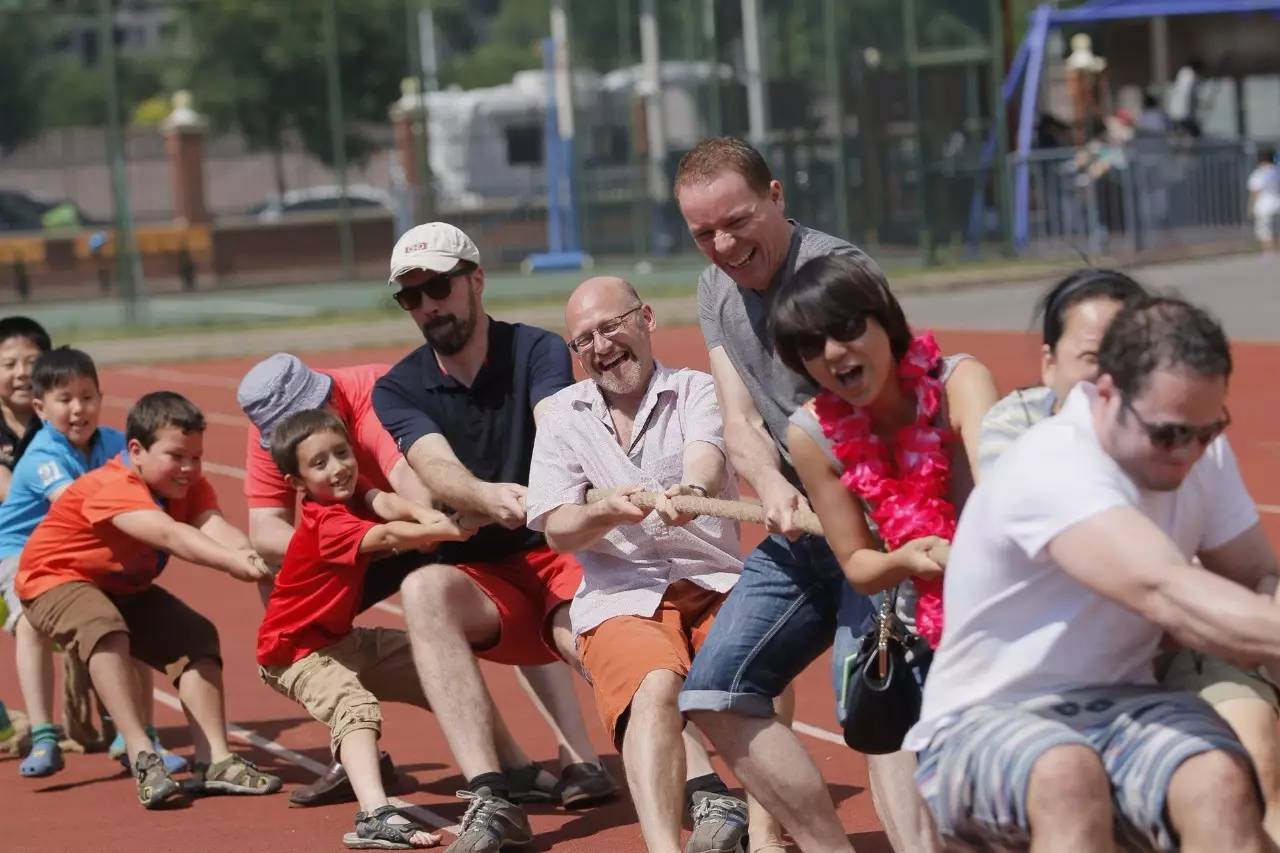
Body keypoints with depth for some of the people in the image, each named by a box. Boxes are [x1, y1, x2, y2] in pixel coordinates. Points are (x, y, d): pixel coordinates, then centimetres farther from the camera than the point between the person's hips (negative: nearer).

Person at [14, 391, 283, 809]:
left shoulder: (191, 487, -10)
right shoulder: (113, 487, -33)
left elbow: (214, 527, -30)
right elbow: (167, 534, -49)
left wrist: (250, 556, -53)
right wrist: (233, 562, -63)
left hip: (126, 588, 8)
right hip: (55, 579, -8)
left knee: (197, 636, -7)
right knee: (105, 629, -37)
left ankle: (214, 760, -10)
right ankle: (142, 757, -38)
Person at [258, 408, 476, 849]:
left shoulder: (352, 493, -3)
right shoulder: (326, 524, -27)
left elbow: (385, 503, -23)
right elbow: (388, 537, -42)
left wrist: (423, 513, -44)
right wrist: (448, 531, -48)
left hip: (343, 639, 10)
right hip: (299, 649, -10)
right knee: (356, 707, -33)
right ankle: (375, 816, -50)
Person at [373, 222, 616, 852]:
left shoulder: (537, 351, 1)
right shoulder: (397, 391, 5)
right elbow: (436, 469, -15)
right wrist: (486, 497, -40)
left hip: (564, 554, -2)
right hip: (482, 581, 2)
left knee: (586, 627, -36)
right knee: (424, 589, -33)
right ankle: (489, 800, -43)